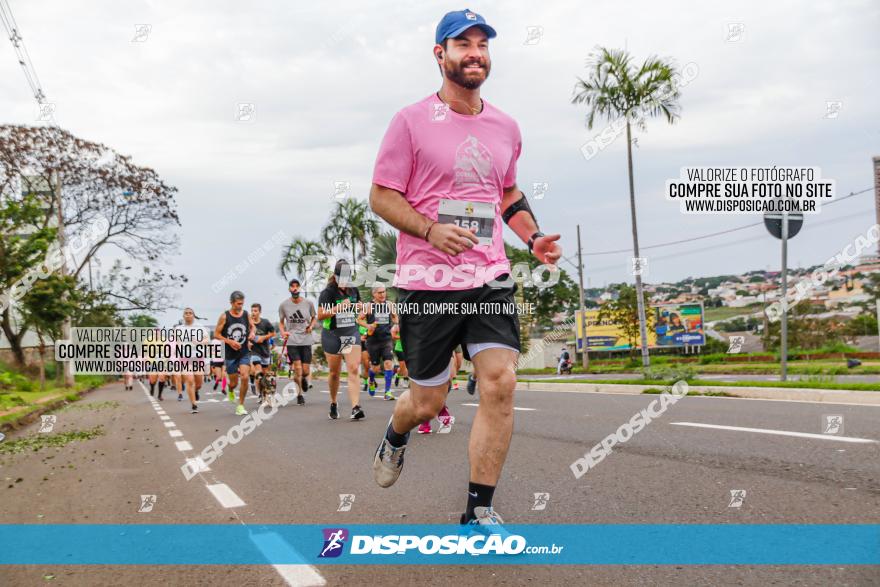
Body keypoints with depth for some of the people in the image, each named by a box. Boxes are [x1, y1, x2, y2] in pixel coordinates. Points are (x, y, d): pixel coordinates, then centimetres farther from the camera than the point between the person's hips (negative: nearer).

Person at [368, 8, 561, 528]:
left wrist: (534, 238, 10)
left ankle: (480, 511, 1)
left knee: (501, 383, -12)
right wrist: (430, 229, -20)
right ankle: (396, 437, 43)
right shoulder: (411, 121, -3)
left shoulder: (506, 127, 12)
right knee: (427, 402, 4)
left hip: (491, 277, 4)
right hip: (427, 281, -3)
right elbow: (381, 196, -3)